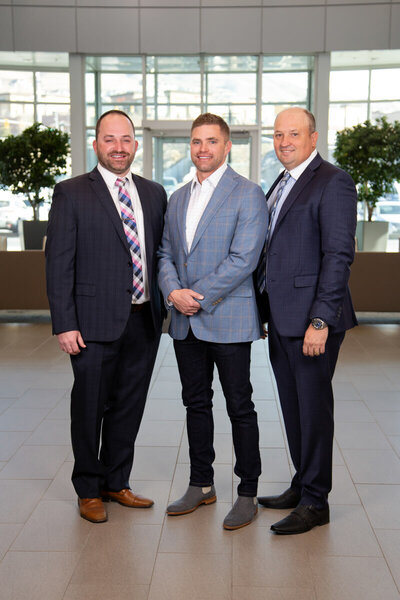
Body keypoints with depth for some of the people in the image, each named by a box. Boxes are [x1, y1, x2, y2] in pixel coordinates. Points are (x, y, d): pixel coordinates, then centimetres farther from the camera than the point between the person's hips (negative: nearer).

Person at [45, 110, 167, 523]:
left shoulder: (154, 194, 11)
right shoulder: (71, 193, -2)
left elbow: (160, 253, 14)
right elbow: (58, 262, -7)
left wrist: (165, 305, 7)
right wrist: (65, 324, -12)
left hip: (144, 319, 4)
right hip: (96, 322, -4)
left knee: (128, 407, 14)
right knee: (90, 408, 7)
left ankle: (117, 483, 31)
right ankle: (89, 490, 25)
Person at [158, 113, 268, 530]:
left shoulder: (247, 195, -6)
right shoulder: (178, 198, 15)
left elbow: (243, 259, -15)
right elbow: (165, 254, 13)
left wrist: (198, 296, -16)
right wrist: (173, 291, -7)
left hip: (228, 319, -6)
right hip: (185, 322, 7)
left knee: (239, 407, 2)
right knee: (196, 403, 14)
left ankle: (247, 492, 15)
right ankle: (201, 485, 28)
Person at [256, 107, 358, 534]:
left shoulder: (333, 183, -10)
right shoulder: (281, 186, 17)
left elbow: (338, 255, -16)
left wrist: (320, 320, -21)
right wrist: (268, 310, 13)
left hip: (311, 319, -8)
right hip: (281, 318, 9)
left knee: (313, 405, 1)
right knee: (293, 405, 16)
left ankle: (315, 502, 14)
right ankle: (302, 486, 31)